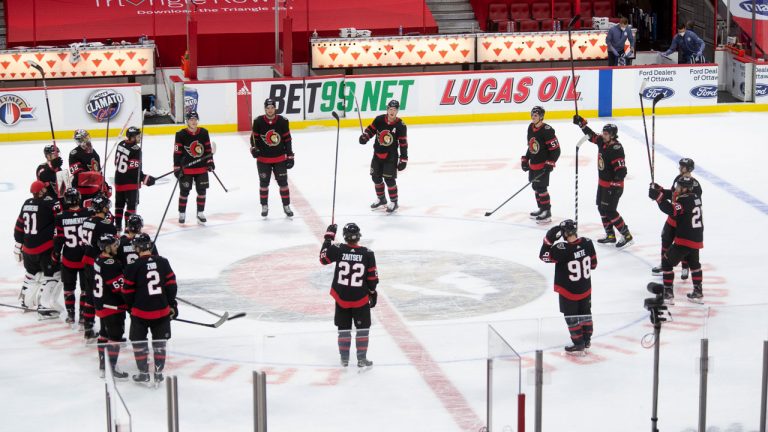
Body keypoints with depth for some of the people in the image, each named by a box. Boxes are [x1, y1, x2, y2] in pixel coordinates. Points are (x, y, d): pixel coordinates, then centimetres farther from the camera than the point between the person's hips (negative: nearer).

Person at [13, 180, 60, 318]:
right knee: (50, 275, 1)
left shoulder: (26, 204, 5)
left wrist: (18, 246, 20)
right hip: (45, 248, -7)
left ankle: (26, 301, 37)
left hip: (28, 247, 7)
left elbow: (19, 226, 12)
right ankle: (44, 307, -4)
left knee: (32, 272, 26)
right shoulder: (49, 204, -16)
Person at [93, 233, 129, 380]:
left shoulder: (99, 260, 6)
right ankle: (111, 368, 3)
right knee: (115, 336, -2)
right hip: (113, 306, -10)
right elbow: (121, 286, -23)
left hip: (101, 303, 10)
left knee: (105, 334, 18)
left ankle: (103, 365, 27)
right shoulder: (110, 264, -24)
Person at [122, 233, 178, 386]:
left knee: (139, 342, 13)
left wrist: (131, 307, 13)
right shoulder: (163, 262, -3)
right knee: (160, 343, 15)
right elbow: (171, 284, 2)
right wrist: (172, 304, 12)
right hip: (161, 310, 3)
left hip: (141, 311, -3)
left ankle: (144, 374, 17)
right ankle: (158, 374, 19)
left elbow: (128, 292, -5)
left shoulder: (133, 267, -12)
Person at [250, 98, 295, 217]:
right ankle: (264, 206, 23)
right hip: (263, 159, 0)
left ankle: (286, 206, 17)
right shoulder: (258, 122, -9)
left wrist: (290, 156, -1)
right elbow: (254, 137, 2)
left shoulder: (282, 121, -7)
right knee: (264, 183, 9)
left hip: (280, 158, 0)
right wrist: (253, 148, -15)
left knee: (283, 182, 5)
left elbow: (287, 140, -1)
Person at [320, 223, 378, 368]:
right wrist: (373, 293, 9)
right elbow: (372, 277, -6)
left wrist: (328, 237, 11)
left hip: (341, 297, 2)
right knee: (362, 328, 12)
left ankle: (344, 358, 19)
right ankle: (362, 359, 12)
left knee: (344, 328, 14)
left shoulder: (338, 250, -12)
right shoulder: (367, 254, -12)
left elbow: (323, 258, 6)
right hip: (360, 298, -1)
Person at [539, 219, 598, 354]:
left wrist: (549, 239, -17)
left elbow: (544, 256, -16)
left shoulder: (561, 249, -29)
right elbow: (593, 264, 0)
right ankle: (587, 340, 35)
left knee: (571, 317, 12)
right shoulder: (587, 243, -12)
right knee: (585, 313, 22)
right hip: (585, 288, 5)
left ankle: (578, 344, 19)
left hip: (568, 291, -5)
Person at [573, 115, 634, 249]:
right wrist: (581, 123, 15)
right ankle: (610, 235, 25)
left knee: (610, 211, -9)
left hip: (613, 185, -9)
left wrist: (615, 184, -36)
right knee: (602, 208, 15)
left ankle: (627, 236, -2)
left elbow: (621, 170, -29)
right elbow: (592, 135, 20)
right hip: (602, 183, 10)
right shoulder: (603, 142, 0)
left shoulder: (616, 149, -25)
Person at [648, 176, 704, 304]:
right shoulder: (695, 197, 9)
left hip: (685, 240, -9)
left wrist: (658, 196, -35)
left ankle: (668, 293, -1)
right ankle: (698, 293, 31)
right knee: (694, 264, 28)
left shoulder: (684, 201, -19)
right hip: (697, 239, 9)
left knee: (667, 262, 2)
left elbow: (671, 210, -34)